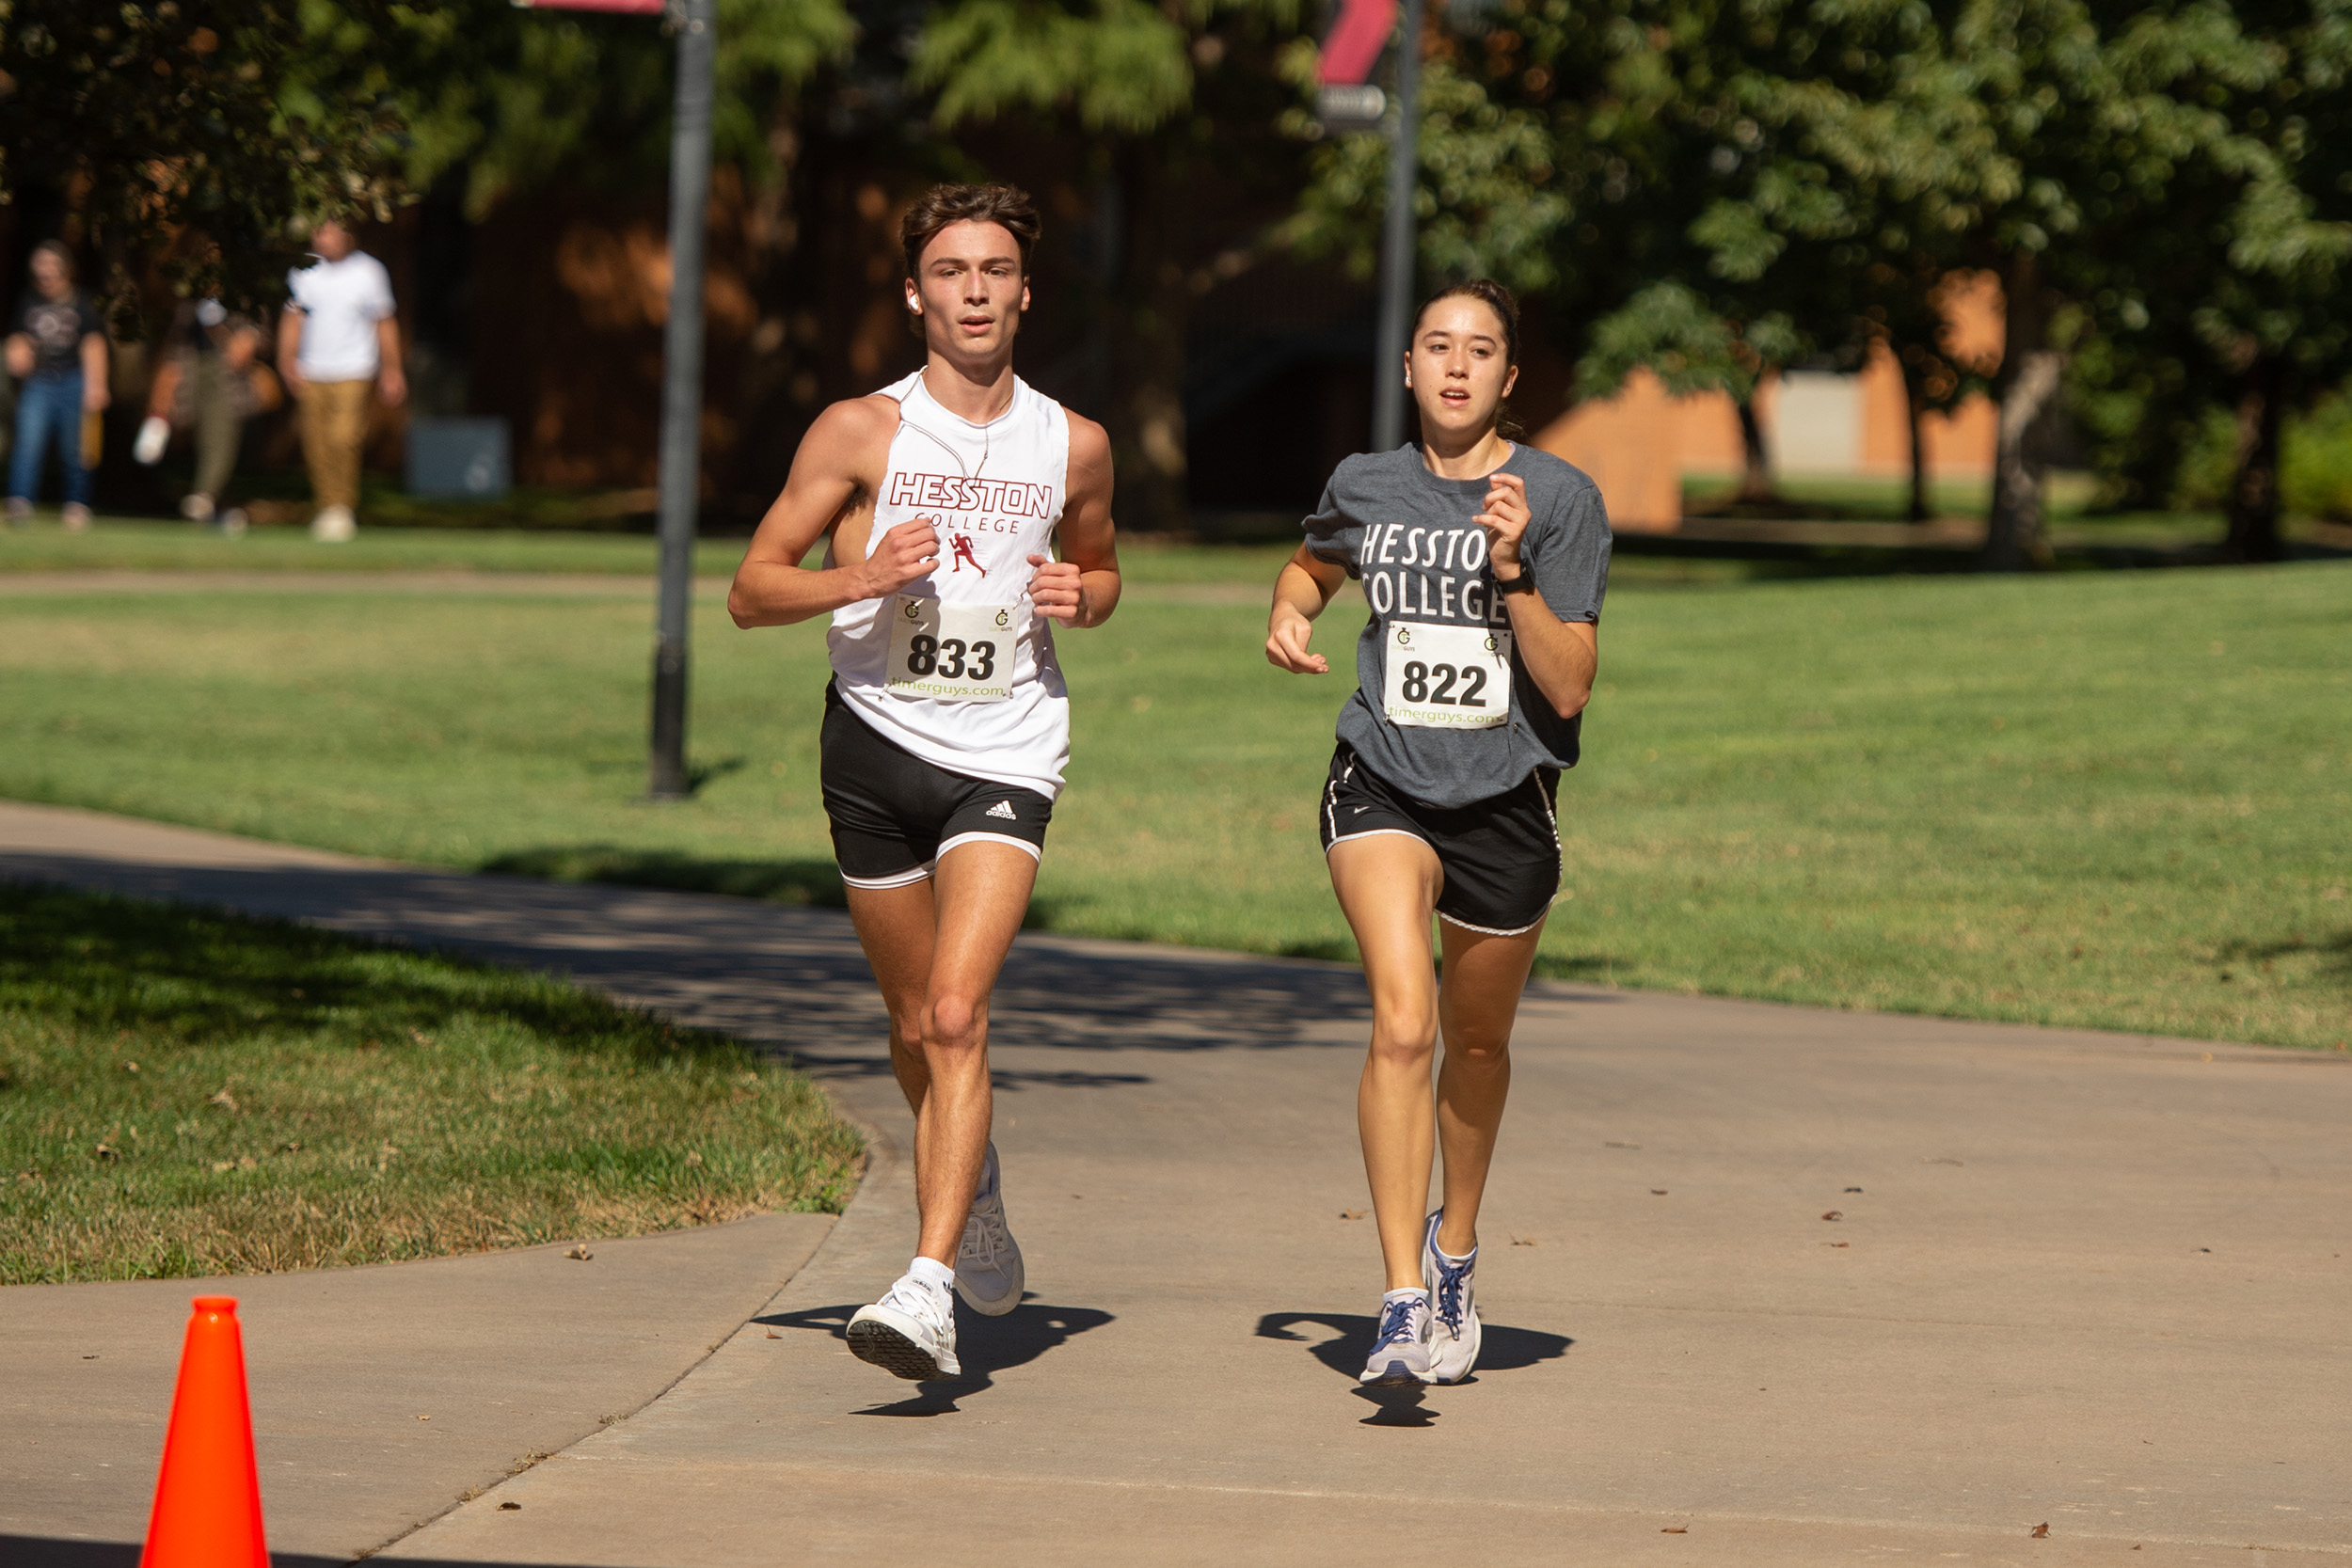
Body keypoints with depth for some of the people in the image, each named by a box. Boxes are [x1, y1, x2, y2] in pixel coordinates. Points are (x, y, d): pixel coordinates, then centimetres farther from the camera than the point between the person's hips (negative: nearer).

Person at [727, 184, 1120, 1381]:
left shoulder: (1073, 447, 4)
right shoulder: (861, 431, -3)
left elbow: (1100, 568, 22)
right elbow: (751, 589, -2)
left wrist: (1081, 595, -2)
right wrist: (860, 576, -19)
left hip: (1007, 754, -1)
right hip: (876, 744, 1)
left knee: (956, 1013, -18)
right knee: (916, 1025, 13)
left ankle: (930, 1288, -25)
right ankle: (972, 1190, 45)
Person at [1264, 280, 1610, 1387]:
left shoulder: (1560, 499, -7)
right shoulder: (1366, 487, 1)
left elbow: (1569, 688, -11)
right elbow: (1312, 564, 25)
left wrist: (1513, 572, -22)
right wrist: (1288, 614, 4)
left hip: (1506, 800, 1)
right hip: (1384, 788, 0)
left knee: (1476, 1040, 18)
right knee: (1402, 1020, -22)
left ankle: (1454, 1253, 46)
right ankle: (1403, 1307, -25)